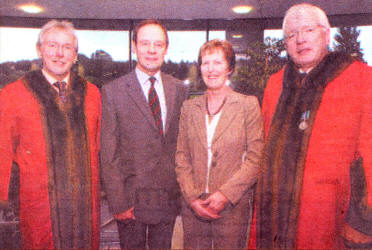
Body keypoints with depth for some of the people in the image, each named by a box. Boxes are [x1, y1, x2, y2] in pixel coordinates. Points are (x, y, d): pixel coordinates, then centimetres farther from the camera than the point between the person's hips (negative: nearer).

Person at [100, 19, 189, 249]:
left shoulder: (179, 90, 3)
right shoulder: (113, 91, -7)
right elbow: (108, 154, -8)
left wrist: (183, 187, 5)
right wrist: (118, 201, -11)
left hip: (169, 196, 3)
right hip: (131, 196, -3)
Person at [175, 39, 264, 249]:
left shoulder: (248, 104, -2)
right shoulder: (189, 107, 7)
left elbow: (256, 159, -6)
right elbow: (181, 158, 6)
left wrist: (225, 194, -13)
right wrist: (192, 197, -5)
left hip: (233, 206, -2)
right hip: (193, 207, 3)